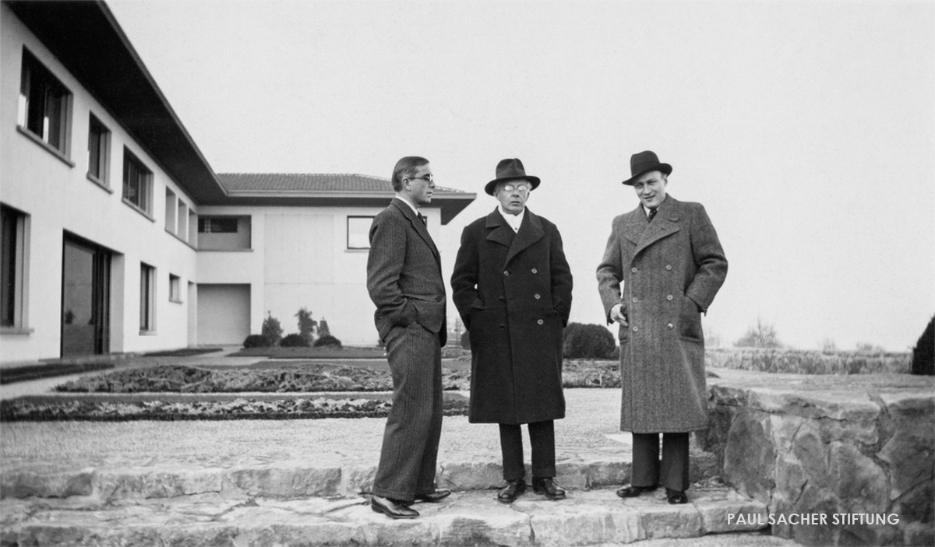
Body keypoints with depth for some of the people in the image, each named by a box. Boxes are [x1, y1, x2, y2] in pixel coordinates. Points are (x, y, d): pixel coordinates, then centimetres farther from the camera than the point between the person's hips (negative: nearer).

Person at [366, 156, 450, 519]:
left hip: (426, 329, 10)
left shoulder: (414, 221, 21)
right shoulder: (391, 220, -10)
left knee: (430, 411, 14)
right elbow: (380, 283, -17)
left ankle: (420, 485, 24)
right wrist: (409, 316, -14)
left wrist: (434, 325, 15)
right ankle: (388, 493, 0)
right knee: (411, 411, -9)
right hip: (409, 330, -10)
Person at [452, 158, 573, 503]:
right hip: (497, 336, -1)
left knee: (542, 406, 4)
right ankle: (513, 479, 15)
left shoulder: (547, 231, 12)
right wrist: (477, 318, -3)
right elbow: (461, 282, 6)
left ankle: (544, 476, 15)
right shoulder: (476, 233, 6)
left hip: (540, 333, 1)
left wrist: (557, 317, 3)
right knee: (505, 408, 4)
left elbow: (562, 278, 12)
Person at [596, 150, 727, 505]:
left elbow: (715, 263, 3)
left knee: (677, 405, -1)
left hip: (678, 327, -3)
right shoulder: (622, 224, 16)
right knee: (640, 406, 6)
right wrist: (612, 303, 3)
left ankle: (675, 484, 9)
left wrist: (693, 302, -7)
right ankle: (643, 478, 16)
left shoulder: (691, 215, 6)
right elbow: (607, 270, 20)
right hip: (636, 330, 3)